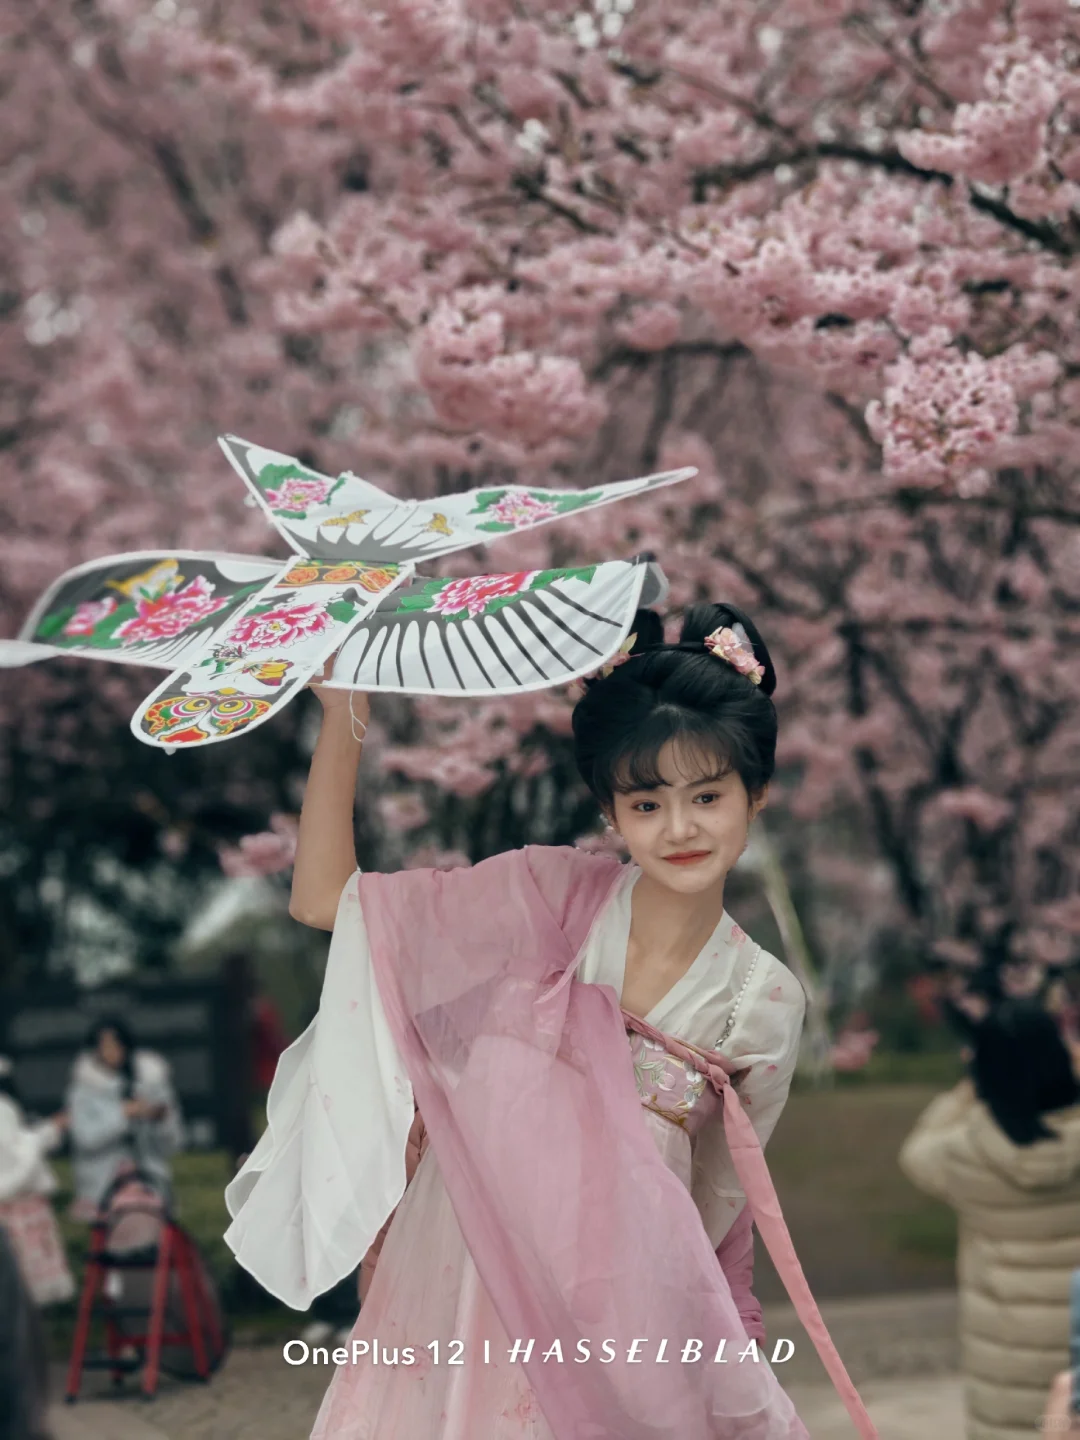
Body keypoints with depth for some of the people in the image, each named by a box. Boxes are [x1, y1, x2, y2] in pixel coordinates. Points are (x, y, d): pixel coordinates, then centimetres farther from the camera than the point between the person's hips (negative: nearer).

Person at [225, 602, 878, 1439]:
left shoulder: (763, 1004, -6)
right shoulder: (554, 896, -7)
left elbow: (707, 1220, 4)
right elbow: (324, 898, -9)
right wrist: (343, 717, -16)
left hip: (602, 1321, 0)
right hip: (457, 1284, 0)